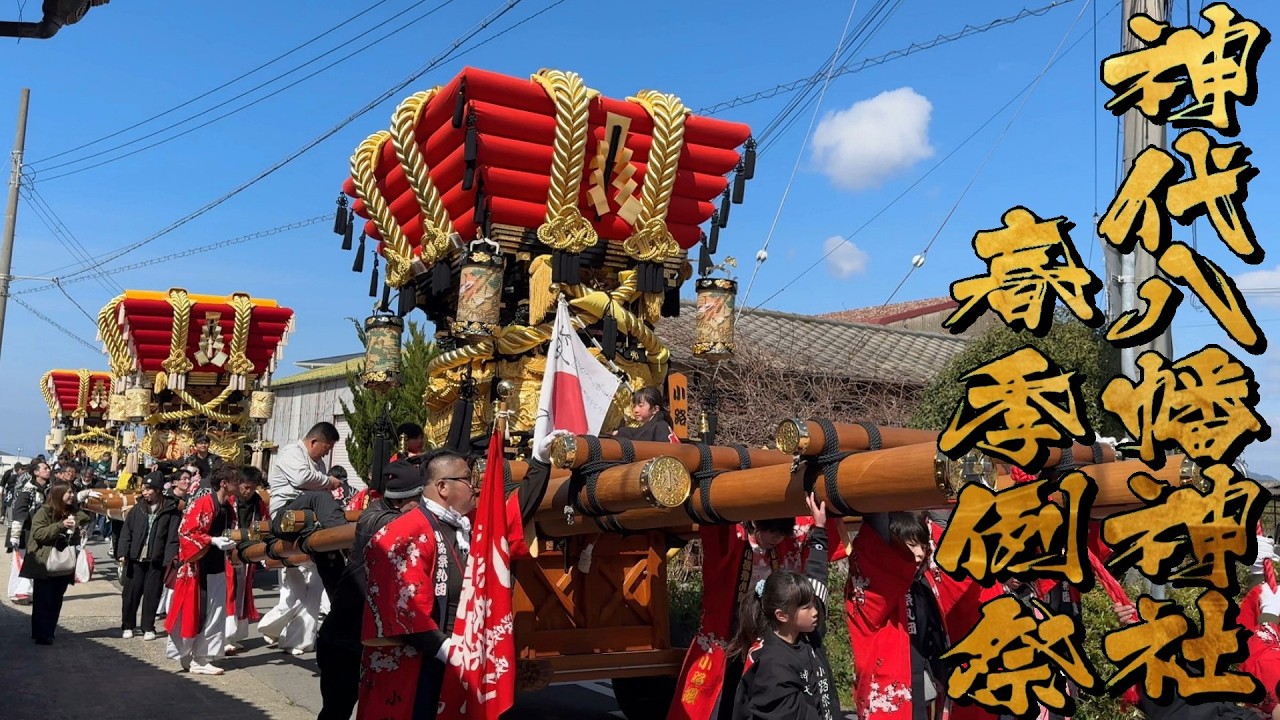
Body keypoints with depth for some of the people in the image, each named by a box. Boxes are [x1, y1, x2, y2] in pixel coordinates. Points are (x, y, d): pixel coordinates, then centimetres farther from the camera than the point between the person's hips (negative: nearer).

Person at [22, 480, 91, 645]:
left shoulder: (75, 512, 9)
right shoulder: (44, 512, -6)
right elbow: (38, 533, -17)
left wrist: (81, 535, 0)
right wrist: (60, 525, -24)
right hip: (45, 565, -5)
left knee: (56, 601, 8)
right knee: (42, 601, 0)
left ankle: (48, 633, 16)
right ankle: (40, 634, 5)